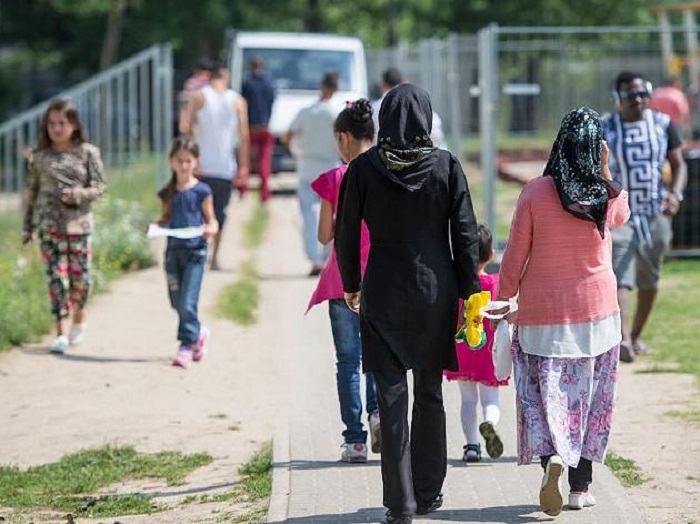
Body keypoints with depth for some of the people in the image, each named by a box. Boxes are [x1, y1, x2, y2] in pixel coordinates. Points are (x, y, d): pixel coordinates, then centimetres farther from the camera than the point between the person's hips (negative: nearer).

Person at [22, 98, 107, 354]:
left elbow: (100, 186, 1)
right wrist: (27, 226, 10)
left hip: (79, 224, 0)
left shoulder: (88, 153, 1)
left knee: (80, 276, 3)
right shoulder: (40, 156, 4)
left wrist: (78, 194, -18)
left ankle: (79, 315, 33)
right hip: (49, 226, 0)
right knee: (57, 276, -5)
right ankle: (62, 332, -5)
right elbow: (31, 191, 10)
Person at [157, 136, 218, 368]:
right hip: (173, 250, 5)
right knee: (176, 302, 10)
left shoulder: (201, 191, -3)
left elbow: (211, 220, 0)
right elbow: (165, 220, 13)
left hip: (195, 251, -5)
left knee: (187, 302, -11)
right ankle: (198, 333, 32)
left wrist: (210, 230, -21)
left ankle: (187, 345, -4)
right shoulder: (168, 193, 8)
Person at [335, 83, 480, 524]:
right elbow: (465, 233, -4)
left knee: (392, 397, 1)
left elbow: (346, 234, 1)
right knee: (429, 394, 14)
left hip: (383, 293, -1)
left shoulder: (364, 168, -6)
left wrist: (351, 285, 14)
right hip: (434, 290, 1)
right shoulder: (446, 165, -6)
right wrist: (468, 290, 5)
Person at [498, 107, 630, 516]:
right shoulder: (609, 195, -6)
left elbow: (515, 255, -5)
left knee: (546, 392, 4)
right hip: (597, 309, 1)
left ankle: (552, 456, -22)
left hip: (542, 310, -1)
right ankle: (581, 486, 14)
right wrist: (604, 171, 8)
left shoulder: (536, 192, -10)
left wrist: (505, 299, 8)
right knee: (591, 397, 11)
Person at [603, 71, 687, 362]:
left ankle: (636, 335, 30)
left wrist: (675, 193, -11)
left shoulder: (663, 124, 3)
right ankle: (623, 338, -30)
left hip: (655, 215, 3)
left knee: (649, 281, 13)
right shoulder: (604, 130, -3)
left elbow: (678, 164, 6)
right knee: (620, 278, -18)